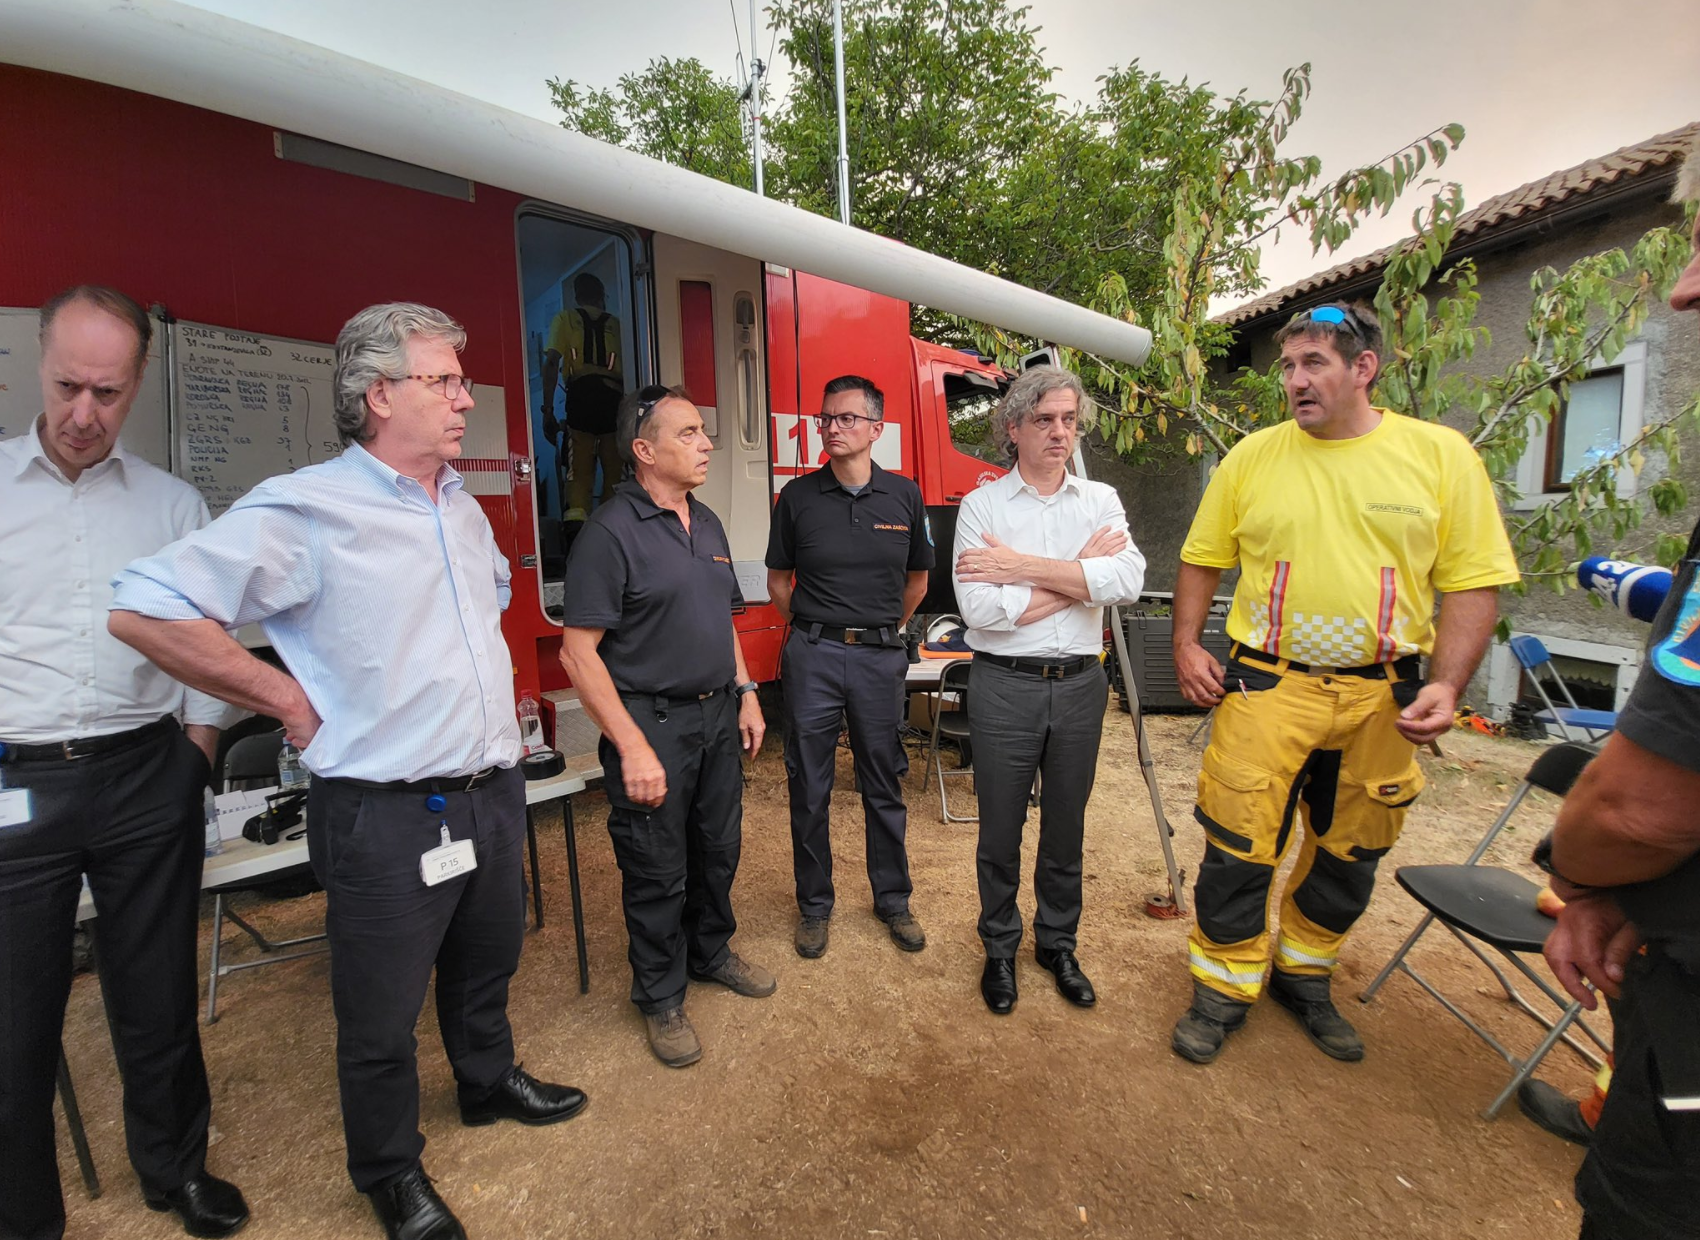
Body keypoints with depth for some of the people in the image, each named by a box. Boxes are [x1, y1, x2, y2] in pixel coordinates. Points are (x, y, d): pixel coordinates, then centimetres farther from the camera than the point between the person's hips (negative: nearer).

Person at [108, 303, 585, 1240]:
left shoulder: (463, 508, 8)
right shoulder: (306, 510, -16)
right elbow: (143, 608, -19)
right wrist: (292, 701, -15)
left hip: (492, 793, 7)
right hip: (387, 817, -7)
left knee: (487, 965, 27)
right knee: (382, 1017, 14)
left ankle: (489, 1083, 53)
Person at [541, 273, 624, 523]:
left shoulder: (565, 318, 16)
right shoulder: (616, 324, 22)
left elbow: (551, 363, 3)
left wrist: (548, 411, 0)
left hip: (581, 396, -1)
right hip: (614, 397, 1)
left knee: (579, 474, -5)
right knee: (615, 475, 4)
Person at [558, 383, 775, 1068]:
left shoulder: (707, 523, 9)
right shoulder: (611, 531, -15)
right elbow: (578, 653, -18)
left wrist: (745, 692, 12)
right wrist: (632, 747, -20)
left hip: (717, 714, 7)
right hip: (651, 722, -7)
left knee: (719, 847, 20)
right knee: (658, 871, 8)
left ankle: (711, 952, 44)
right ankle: (660, 997, 30)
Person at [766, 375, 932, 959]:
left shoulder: (904, 495, 2)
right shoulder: (798, 496, -1)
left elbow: (917, 581, 14)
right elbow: (779, 582, 10)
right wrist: (815, 629, 11)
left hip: (880, 657, 1)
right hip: (812, 656, 0)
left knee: (884, 785, 12)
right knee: (809, 788, 9)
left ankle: (892, 900, 31)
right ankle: (814, 905, 28)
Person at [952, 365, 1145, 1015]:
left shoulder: (1101, 500, 5)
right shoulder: (982, 504, -4)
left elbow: (1128, 579, -15)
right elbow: (980, 608, -17)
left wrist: (1025, 566, -18)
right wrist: (1079, 575, -10)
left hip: (1079, 685, 3)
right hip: (1005, 686, -2)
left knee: (1066, 826, 17)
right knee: (1000, 828, 11)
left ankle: (1058, 943, 38)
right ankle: (999, 948, 33)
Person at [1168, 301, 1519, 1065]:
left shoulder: (1440, 454, 0)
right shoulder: (1253, 457, 2)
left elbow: (1475, 580, -1)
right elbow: (1202, 559, 7)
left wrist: (1447, 685, -11)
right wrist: (1186, 644, -4)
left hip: (1380, 699, 1)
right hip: (1266, 687, -1)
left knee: (1347, 855, 16)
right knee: (1238, 847, 1)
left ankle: (1303, 976, 40)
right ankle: (1224, 990, 22)